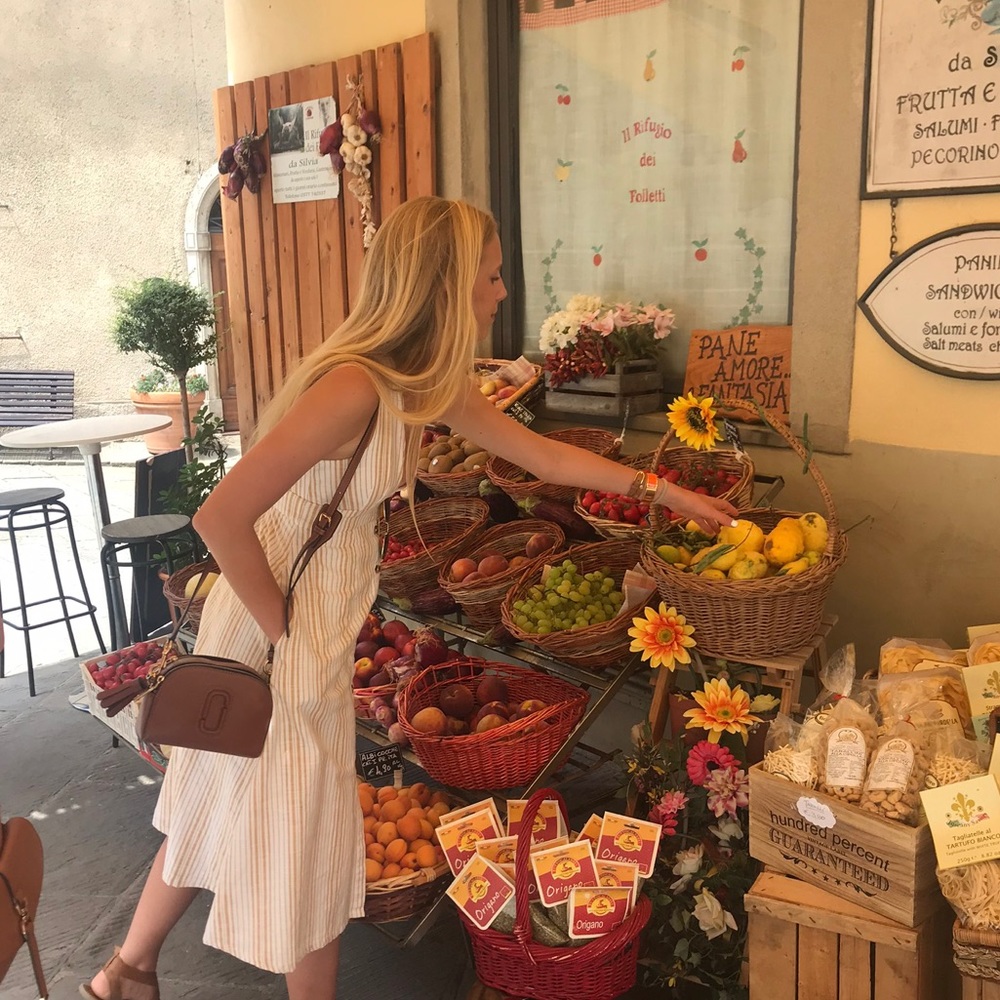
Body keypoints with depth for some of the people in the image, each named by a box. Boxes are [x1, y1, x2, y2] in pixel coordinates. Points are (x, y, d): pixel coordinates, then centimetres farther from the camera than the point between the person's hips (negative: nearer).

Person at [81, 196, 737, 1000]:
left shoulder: (429, 382, 1)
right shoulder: (354, 385, -28)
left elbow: (544, 455, 10)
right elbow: (221, 517, -30)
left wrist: (664, 491, 12)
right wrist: (284, 627, -17)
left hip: (322, 624, 8)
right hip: (277, 632, -8)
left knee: (225, 810, 24)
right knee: (301, 839, 11)